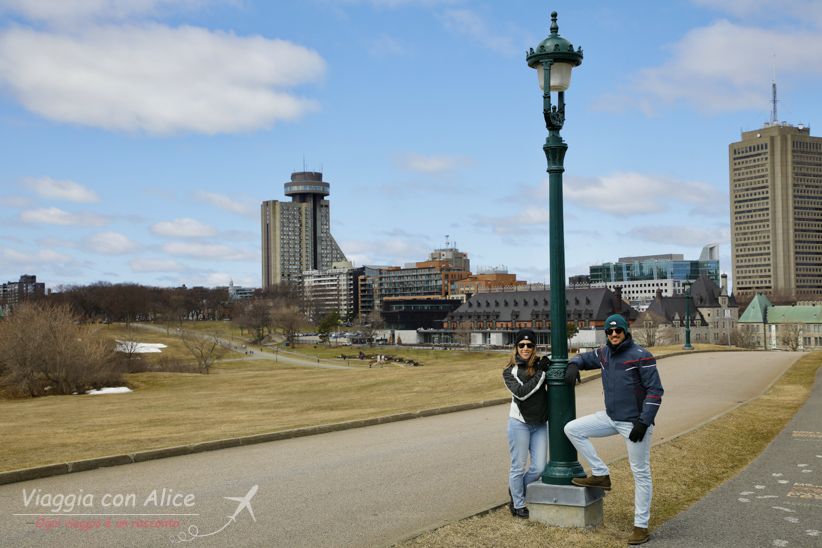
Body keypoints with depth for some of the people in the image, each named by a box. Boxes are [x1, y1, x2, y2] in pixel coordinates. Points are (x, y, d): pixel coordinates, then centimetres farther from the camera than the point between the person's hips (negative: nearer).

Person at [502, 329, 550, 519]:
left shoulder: (540, 364, 4)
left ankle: (515, 490, 30)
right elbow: (521, 392, -17)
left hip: (540, 424, 4)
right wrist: (541, 373, -16)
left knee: (539, 467, 5)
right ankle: (518, 505, 20)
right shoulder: (510, 371, -3)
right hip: (520, 423, -3)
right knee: (518, 466, 3)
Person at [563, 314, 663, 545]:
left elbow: (655, 391, -13)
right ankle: (601, 475, 7)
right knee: (572, 429, 0)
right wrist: (573, 364, 0)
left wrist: (643, 422, -19)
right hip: (611, 418, 7)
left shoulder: (641, 356, -13)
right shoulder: (604, 354, 6)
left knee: (641, 473, 0)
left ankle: (641, 526, 9)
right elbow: (585, 357, 25)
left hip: (634, 422, -7)